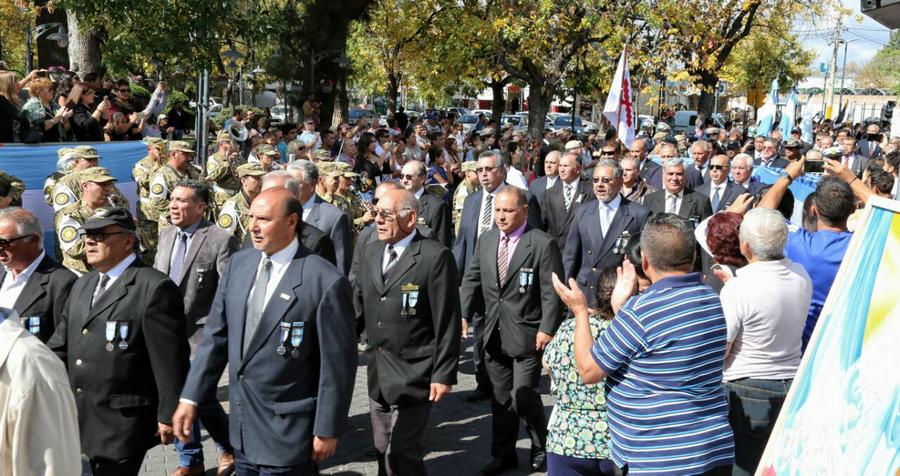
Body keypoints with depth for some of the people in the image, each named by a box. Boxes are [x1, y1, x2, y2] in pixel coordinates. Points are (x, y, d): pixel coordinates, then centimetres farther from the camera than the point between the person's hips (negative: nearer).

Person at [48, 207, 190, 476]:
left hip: (123, 422, -7)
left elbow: (170, 360, -14)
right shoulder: (82, 286, 14)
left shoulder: (155, 288, -13)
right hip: (82, 418, 8)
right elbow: (59, 347, 15)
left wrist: (168, 415, -14)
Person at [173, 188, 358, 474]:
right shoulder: (238, 263, 2)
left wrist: (327, 429, -10)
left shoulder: (326, 282, -18)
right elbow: (216, 336, 6)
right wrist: (190, 397, 3)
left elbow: (337, 363, -14)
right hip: (242, 426, 6)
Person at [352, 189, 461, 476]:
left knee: (401, 453, -8)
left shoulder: (435, 257, -13)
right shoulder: (371, 252, 9)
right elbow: (358, 302, 12)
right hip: (377, 373, 7)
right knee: (383, 450, 15)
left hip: (413, 374, -7)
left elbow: (447, 322, -13)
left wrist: (444, 374, -14)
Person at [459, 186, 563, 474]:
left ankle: (541, 447, 20)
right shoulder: (485, 240, 8)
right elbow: (471, 280, 11)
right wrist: (463, 314, 0)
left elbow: (551, 293, -11)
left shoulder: (542, 244, -10)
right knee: (501, 397, 14)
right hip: (494, 334, 6)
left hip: (526, 334, -5)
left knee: (524, 397, -5)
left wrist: (547, 329, -16)